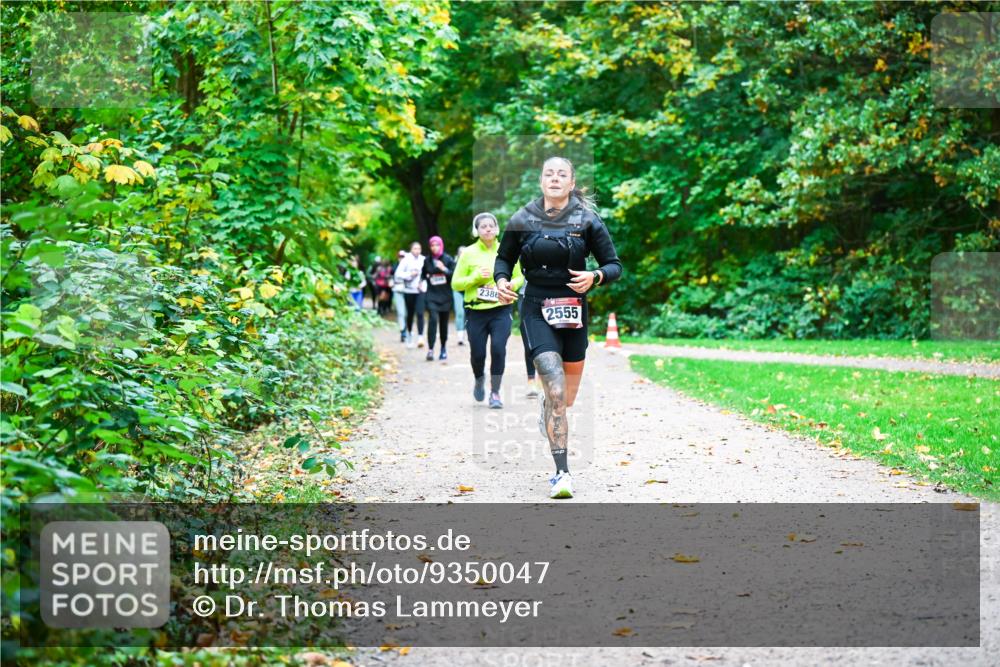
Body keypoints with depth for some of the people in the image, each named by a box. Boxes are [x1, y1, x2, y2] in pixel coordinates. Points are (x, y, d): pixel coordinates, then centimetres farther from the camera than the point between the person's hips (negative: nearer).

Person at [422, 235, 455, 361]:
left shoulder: (448, 259, 0)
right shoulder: (427, 261, 6)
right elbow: (424, 274, 25)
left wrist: (444, 269, -17)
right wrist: (426, 279, 9)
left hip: (445, 295, 0)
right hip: (432, 295, 0)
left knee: (444, 322, 7)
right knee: (433, 319, -17)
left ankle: (444, 348, 24)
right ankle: (430, 349, -20)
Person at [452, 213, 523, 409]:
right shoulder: (469, 253, 0)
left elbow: (519, 277, 16)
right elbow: (456, 283, 1)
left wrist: (512, 284, -7)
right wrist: (476, 277, -15)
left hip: (501, 310, 0)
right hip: (476, 311, 0)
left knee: (498, 349, -16)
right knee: (477, 353, 2)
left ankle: (495, 392, -1)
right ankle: (479, 381, 37)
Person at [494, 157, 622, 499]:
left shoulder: (587, 221, -1)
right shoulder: (522, 220, 0)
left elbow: (615, 265, 2)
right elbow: (504, 258, 15)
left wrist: (595, 277, -18)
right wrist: (501, 280, -6)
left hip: (574, 312, 2)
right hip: (536, 310, -2)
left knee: (567, 397, 15)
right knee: (556, 390, -18)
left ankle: (546, 403, 54)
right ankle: (562, 473, -15)